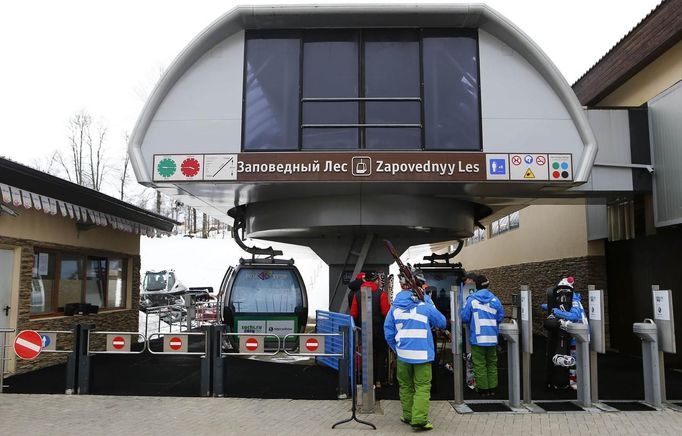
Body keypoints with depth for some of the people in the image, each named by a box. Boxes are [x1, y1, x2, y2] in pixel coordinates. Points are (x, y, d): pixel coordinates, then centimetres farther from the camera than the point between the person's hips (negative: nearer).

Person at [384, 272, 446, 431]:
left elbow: (388, 332, 3)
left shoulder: (395, 308, 0)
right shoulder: (425, 306, -6)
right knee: (422, 387, 1)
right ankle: (419, 420, -6)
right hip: (422, 354, -3)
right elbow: (442, 323, 6)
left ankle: (408, 416, 25)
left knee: (405, 386, 17)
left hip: (403, 354, 3)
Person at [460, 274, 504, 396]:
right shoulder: (495, 300, -1)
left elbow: (464, 317, -9)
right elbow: (500, 318, 5)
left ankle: (483, 389, 9)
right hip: (492, 338, 4)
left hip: (477, 338, -3)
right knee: (492, 363, 16)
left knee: (480, 364, 4)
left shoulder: (471, 300, -9)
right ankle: (492, 388, 19)